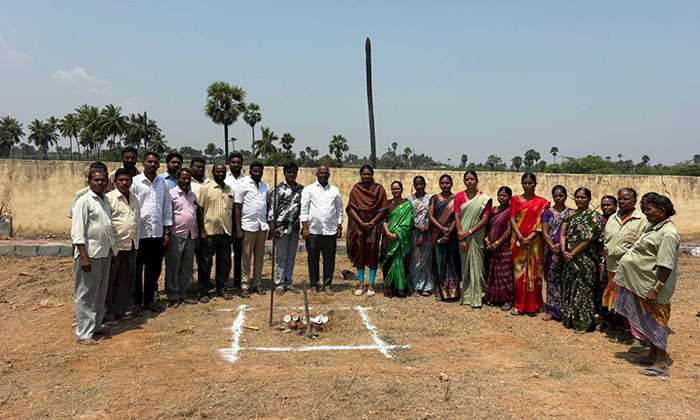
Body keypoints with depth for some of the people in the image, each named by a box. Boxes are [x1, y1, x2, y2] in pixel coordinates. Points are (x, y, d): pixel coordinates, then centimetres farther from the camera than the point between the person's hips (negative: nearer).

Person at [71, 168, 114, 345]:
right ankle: (83, 334, 5)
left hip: (104, 253, 8)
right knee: (86, 295, -2)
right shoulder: (84, 201, -10)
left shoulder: (106, 201, 12)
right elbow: (77, 231, -15)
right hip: (89, 254, -8)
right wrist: (84, 256, -20)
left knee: (100, 293, 15)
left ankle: (96, 326, 27)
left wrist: (110, 250, 17)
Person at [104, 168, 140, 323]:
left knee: (126, 280, 12)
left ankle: (121, 310, 24)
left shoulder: (135, 198, 13)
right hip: (115, 247, -6)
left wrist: (136, 244, 14)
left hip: (131, 247, 6)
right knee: (109, 281, 3)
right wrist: (111, 248, -13)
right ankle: (109, 312, 13)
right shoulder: (109, 198, -8)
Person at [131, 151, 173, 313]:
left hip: (157, 233, 4)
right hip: (139, 232, -4)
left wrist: (167, 232, 7)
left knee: (154, 269, 10)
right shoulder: (135, 182, -4)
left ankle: (149, 300, 23)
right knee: (137, 269, 6)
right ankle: (136, 301, 18)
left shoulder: (163, 183, 9)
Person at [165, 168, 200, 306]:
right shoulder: (171, 194, -5)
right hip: (176, 236, -6)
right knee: (173, 268, 1)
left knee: (187, 268, 11)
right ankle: (173, 297, 8)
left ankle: (182, 295, 21)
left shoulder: (193, 195, 16)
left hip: (190, 237, 7)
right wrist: (166, 235, -12)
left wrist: (196, 235, 19)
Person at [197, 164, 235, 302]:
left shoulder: (230, 190, 12)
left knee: (225, 262, 10)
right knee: (205, 262, 2)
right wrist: (201, 232, -11)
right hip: (209, 232, -5)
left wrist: (233, 232, 14)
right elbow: (200, 211, -5)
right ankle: (203, 292, 10)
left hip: (226, 232, 5)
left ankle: (222, 289, 22)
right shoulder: (205, 188, -2)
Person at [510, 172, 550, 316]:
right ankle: (519, 305, 11)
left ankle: (533, 305, 12)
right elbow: (512, 220, -1)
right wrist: (520, 238, -14)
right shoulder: (515, 199, 8)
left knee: (534, 272, 2)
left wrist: (529, 238, -15)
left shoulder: (541, 202, 4)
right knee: (519, 272, 3)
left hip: (534, 242, -1)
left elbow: (540, 224, -4)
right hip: (518, 241, 1)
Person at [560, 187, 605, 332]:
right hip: (570, 257, 6)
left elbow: (589, 239, -14)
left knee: (583, 288, -2)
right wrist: (564, 251, -8)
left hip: (585, 258, -6)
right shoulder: (569, 215, 13)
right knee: (568, 286, 12)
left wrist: (572, 253, -13)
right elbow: (563, 234, 8)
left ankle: (584, 323, 9)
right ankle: (569, 319, 24)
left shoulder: (593, 216, -7)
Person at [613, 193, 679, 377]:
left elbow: (666, 266, -24)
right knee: (648, 321, 18)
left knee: (654, 322, 0)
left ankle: (661, 364, 10)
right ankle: (653, 355, 32)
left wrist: (655, 289, -24)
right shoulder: (654, 226, 9)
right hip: (640, 283, 9)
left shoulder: (668, 234, -21)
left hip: (651, 286, -9)